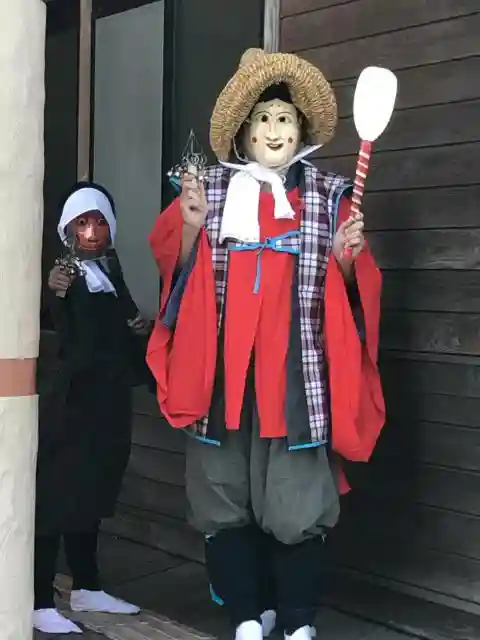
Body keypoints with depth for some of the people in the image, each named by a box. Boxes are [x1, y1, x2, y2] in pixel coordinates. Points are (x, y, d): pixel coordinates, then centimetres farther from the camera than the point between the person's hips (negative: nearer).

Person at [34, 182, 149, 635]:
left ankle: (86, 589, 25)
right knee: (56, 496, -5)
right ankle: (41, 603, 1)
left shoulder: (111, 269, 10)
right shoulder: (66, 273, -10)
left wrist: (139, 324, 9)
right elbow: (71, 345, -22)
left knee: (91, 495, 14)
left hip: (111, 400, 7)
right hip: (73, 402, -7)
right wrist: (58, 296, -35)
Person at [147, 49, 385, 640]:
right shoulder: (213, 189, 11)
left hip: (296, 366, -1)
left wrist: (345, 256, -11)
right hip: (224, 364, 2)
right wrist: (192, 227, -9)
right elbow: (183, 272, 9)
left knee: (297, 501, -3)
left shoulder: (328, 196, 10)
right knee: (224, 496, 4)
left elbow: (347, 286, 9)